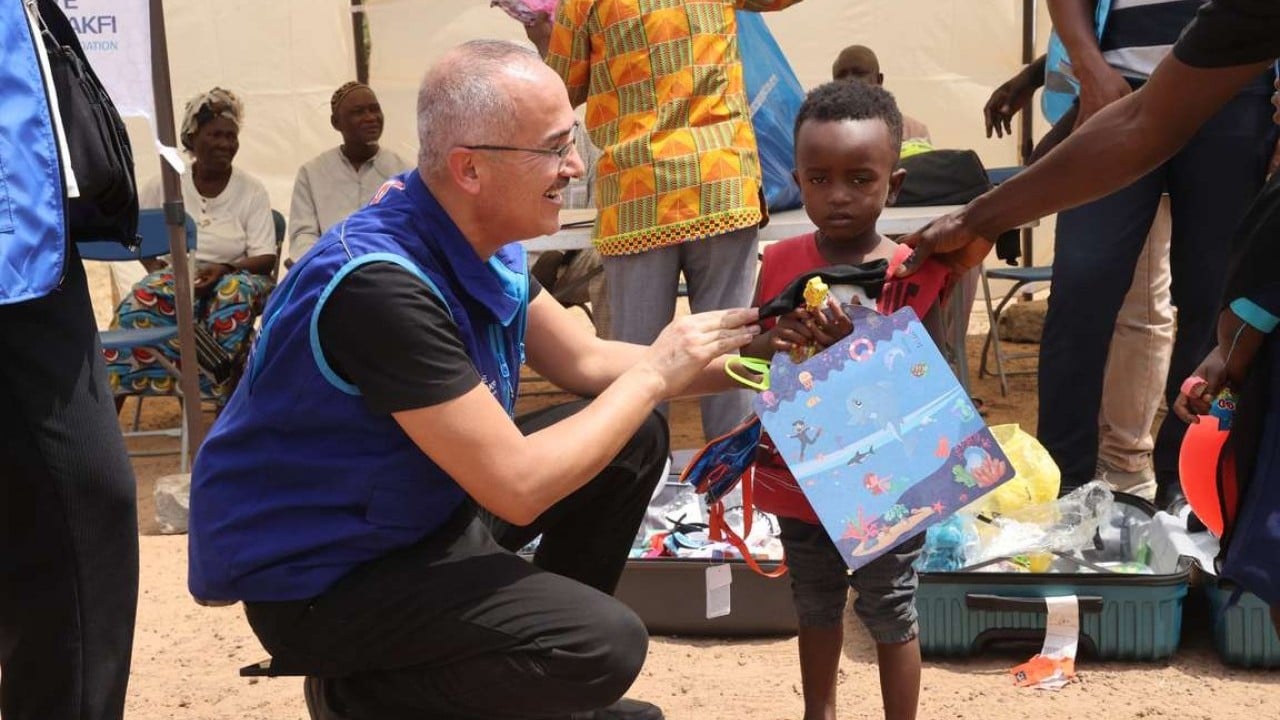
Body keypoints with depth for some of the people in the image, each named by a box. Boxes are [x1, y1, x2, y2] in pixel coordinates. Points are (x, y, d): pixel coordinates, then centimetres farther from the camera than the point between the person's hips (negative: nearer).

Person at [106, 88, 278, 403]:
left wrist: (224, 269, -25)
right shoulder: (165, 186, 6)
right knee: (139, 302, -32)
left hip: (235, 276, -1)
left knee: (236, 291, -39)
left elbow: (265, 258, -5)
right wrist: (155, 268, -7)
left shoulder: (252, 190, 0)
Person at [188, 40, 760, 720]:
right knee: (603, 645, -22)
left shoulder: (481, 239, -3)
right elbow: (517, 487, -30)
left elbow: (585, 361, 9)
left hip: (423, 508, 9)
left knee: (634, 441, 6)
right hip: (320, 575, -9)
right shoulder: (381, 284, -32)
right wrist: (655, 376, -18)